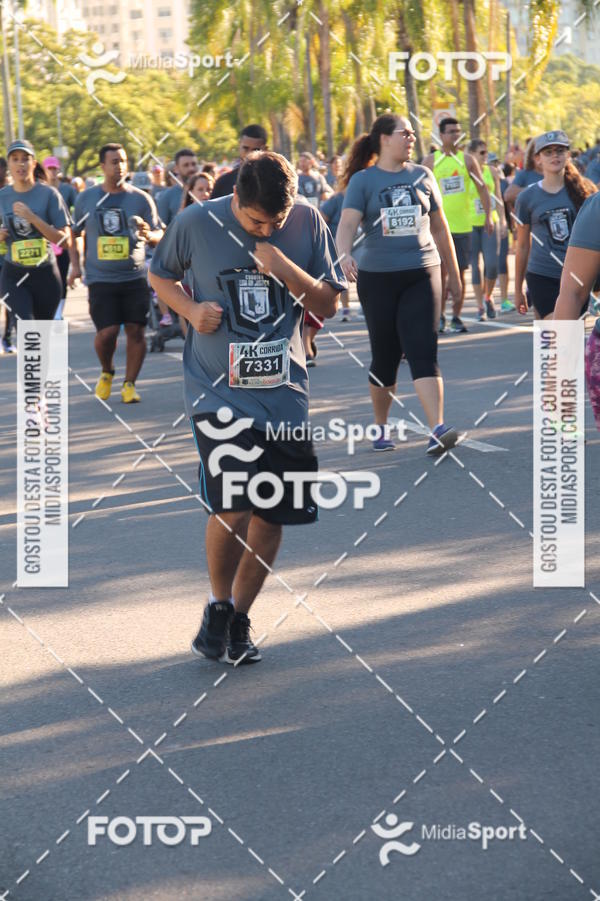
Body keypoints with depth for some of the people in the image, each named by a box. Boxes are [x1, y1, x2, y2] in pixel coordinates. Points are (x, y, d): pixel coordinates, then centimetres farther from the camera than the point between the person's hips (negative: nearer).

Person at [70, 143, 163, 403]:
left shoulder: (141, 198, 3)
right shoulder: (86, 199, 6)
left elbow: (159, 235, 6)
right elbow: (75, 233, 18)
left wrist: (149, 235, -16)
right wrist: (76, 265, 9)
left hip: (135, 276, 0)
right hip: (100, 279, 0)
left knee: (135, 330, -3)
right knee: (107, 332, -9)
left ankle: (129, 383, 11)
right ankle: (106, 372, 20)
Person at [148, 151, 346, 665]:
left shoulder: (308, 223, -2)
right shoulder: (197, 222, -6)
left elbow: (329, 304, 3)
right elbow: (160, 274, 12)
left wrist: (286, 269, -15)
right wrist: (191, 309, -8)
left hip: (283, 390, 3)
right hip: (219, 389, -3)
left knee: (273, 513, 7)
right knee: (232, 508, -16)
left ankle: (241, 617, 27)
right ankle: (218, 607, 10)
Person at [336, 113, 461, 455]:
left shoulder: (422, 176, 8)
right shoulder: (363, 180, -1)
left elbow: (440, 227, 16)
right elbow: (348, 223, -15)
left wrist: (454, 273, 18)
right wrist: (345, 254, -35)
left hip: (422, 273, 1)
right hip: (377, 276, -1)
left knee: (423, 352, -11)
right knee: (385, 356, 7)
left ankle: (438, 430, -20)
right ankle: (381, 428, 25)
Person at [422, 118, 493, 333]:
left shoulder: (467, 160, 5)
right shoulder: (430, 161, 1)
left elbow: (482, 188, 9)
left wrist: (488, 216, 2)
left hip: (463, 225, 2)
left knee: (460, 273, 3)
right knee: (441, 271, -3)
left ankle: (456, 317, 12)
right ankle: (440, 316, 8)